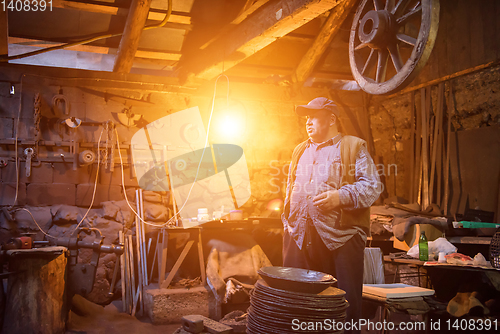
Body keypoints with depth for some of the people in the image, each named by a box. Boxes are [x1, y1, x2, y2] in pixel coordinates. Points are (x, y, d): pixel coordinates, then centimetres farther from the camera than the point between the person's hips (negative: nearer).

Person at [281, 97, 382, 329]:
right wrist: (288, 221, 15)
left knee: (346, 301, -1)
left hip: (340, 237, -5)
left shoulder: (354, 147, 5)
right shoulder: (300, 151, 23)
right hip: (299, 236, 5)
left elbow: (372, 187, -4)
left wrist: (341, 196, -20)